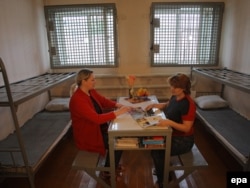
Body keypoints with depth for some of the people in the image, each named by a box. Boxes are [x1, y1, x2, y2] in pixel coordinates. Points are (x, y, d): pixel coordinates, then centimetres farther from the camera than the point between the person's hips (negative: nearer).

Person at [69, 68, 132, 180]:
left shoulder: (91, 91, -2)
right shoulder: (77, 100, -30)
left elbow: (104, 101, 10)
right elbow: (97, 119, -36)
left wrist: (118, 105, -8)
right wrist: (118, 112, -32)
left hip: (98, 128, 8)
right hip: (87, 136, -8)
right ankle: (108, 172, 15)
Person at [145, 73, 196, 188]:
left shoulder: (188, 104, -27)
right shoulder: (175, 97, -2)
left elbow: (186, 128, -27)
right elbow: (167, 106, 18)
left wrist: (169, 122, -40)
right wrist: (154, 105, 1)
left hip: (183, 140, -8)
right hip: (172, 134, 8)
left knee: (156, 151, -15)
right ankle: (163, 169, 28)